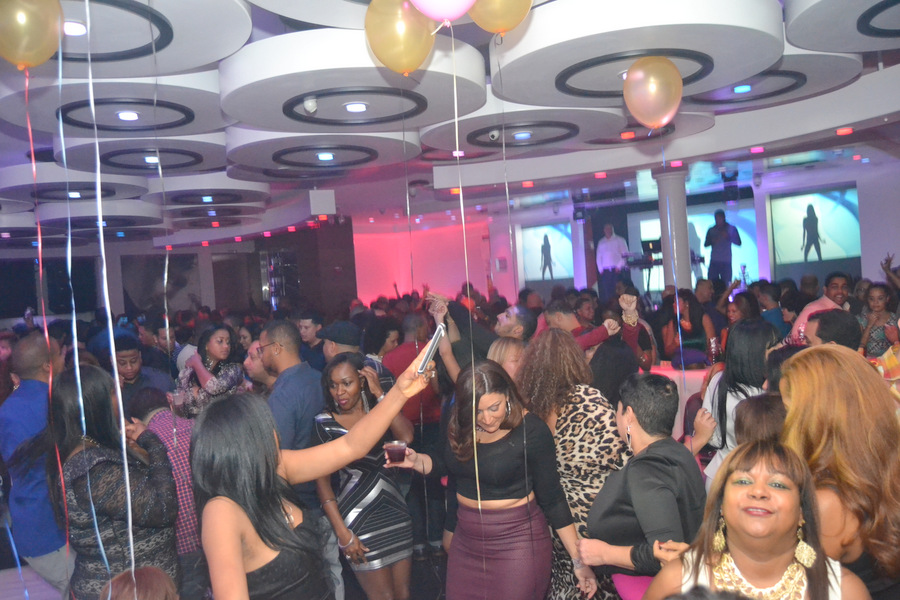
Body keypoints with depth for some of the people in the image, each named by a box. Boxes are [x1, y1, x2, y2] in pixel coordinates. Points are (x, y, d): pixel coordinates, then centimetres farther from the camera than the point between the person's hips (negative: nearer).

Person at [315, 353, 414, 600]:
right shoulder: (326, 422, -6)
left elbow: (405, 436, -17)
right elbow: (322, 480, -7)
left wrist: (379, 393, -14)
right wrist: (342, 532, -12)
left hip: (395, 512, 4)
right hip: (359, 520, -4)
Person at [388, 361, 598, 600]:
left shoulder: (531, 430, -19)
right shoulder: (457, 422, -6)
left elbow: (552, 498, -11)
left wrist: (578, 560, -10)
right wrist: (416, 460, -8)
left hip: (516, 542, -5)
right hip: (466, 540, 5)